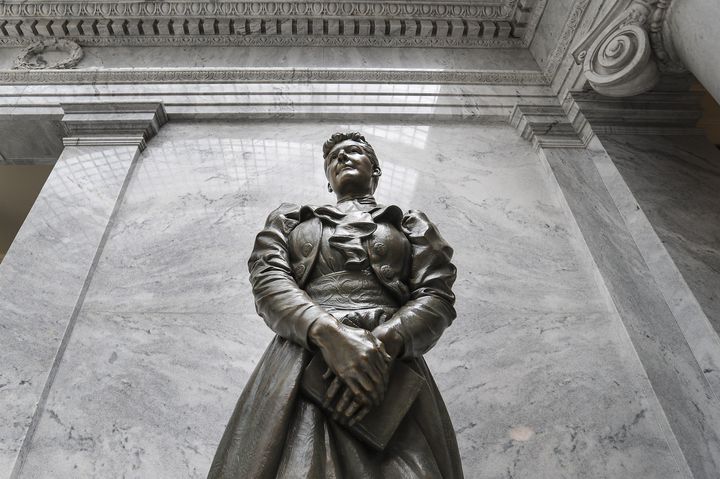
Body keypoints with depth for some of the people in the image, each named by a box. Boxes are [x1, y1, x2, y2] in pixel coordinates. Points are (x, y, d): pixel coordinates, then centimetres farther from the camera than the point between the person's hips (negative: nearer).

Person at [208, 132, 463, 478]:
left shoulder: (411, 225, 22)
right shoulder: (289, 219, 25)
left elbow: (436, 296, 7)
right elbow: (268, 281, 7)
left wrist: (384, 343, -14)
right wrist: (327, 332, -14)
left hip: (393, 364, 0)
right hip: (299, 364, 1)